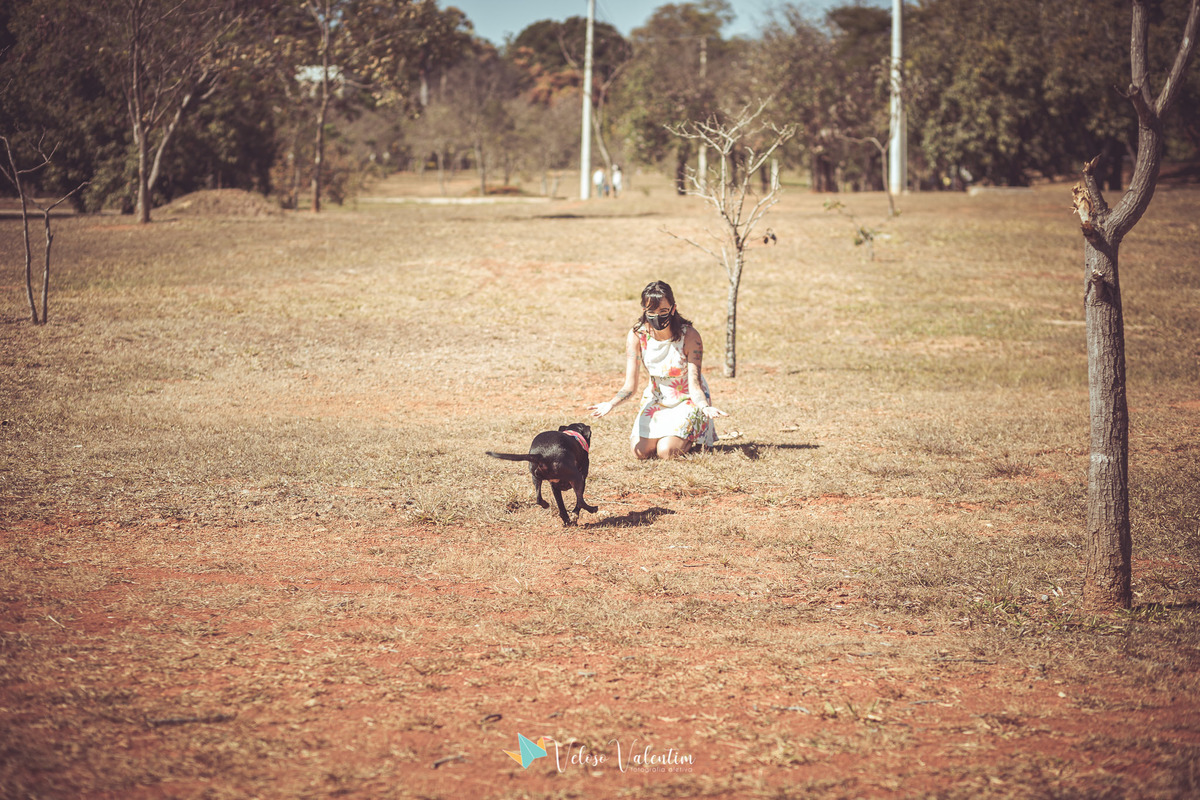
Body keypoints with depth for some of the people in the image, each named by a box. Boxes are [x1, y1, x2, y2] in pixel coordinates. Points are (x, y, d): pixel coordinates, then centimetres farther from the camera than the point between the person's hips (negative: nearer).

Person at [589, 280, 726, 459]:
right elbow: (630, 386, -16)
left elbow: (694, 386, -24)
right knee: (641, 452, -14)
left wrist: (705, 407, -46)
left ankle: (694, 438, 12)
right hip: (656, 398, 3)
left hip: (687, 399, -3)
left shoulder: (689, 336, -24)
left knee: (666, 452, -21)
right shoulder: (636, 336, -16)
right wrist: (611, 403, -37)